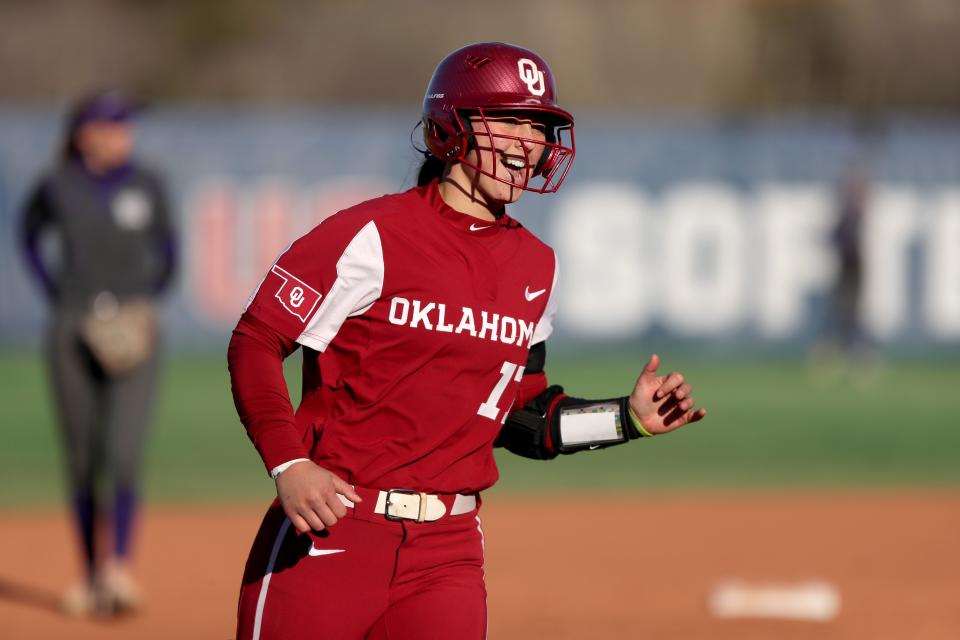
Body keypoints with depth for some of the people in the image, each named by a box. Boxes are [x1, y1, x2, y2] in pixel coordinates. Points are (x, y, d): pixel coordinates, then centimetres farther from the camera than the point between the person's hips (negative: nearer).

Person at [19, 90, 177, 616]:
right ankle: (92, 575, 18)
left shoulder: (145, 186, 1)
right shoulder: (57, 188, -1)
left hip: (132, 331, 0)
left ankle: (119, 568, -20)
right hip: (73, 333, 0)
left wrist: (150, 294, 6)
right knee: (81, 458, 6)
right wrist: (55, 293, 8)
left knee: (124, 452, -15)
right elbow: (32, 235, 18)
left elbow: (166, 247, 17)